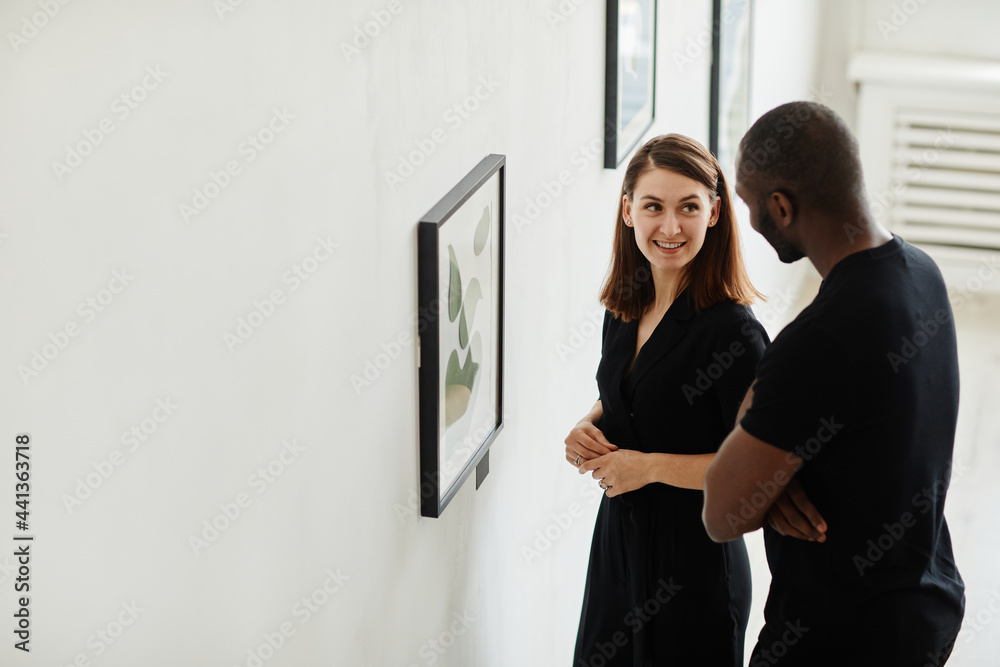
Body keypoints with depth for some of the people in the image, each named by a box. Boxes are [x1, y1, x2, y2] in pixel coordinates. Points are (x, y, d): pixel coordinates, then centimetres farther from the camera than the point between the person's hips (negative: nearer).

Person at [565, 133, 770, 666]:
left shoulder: (732, 331, -21)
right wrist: (588, 428, -2)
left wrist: (652, 466, -20)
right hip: (618, 537, 7)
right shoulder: (625, 309, 2)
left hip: (695, 558, -7)